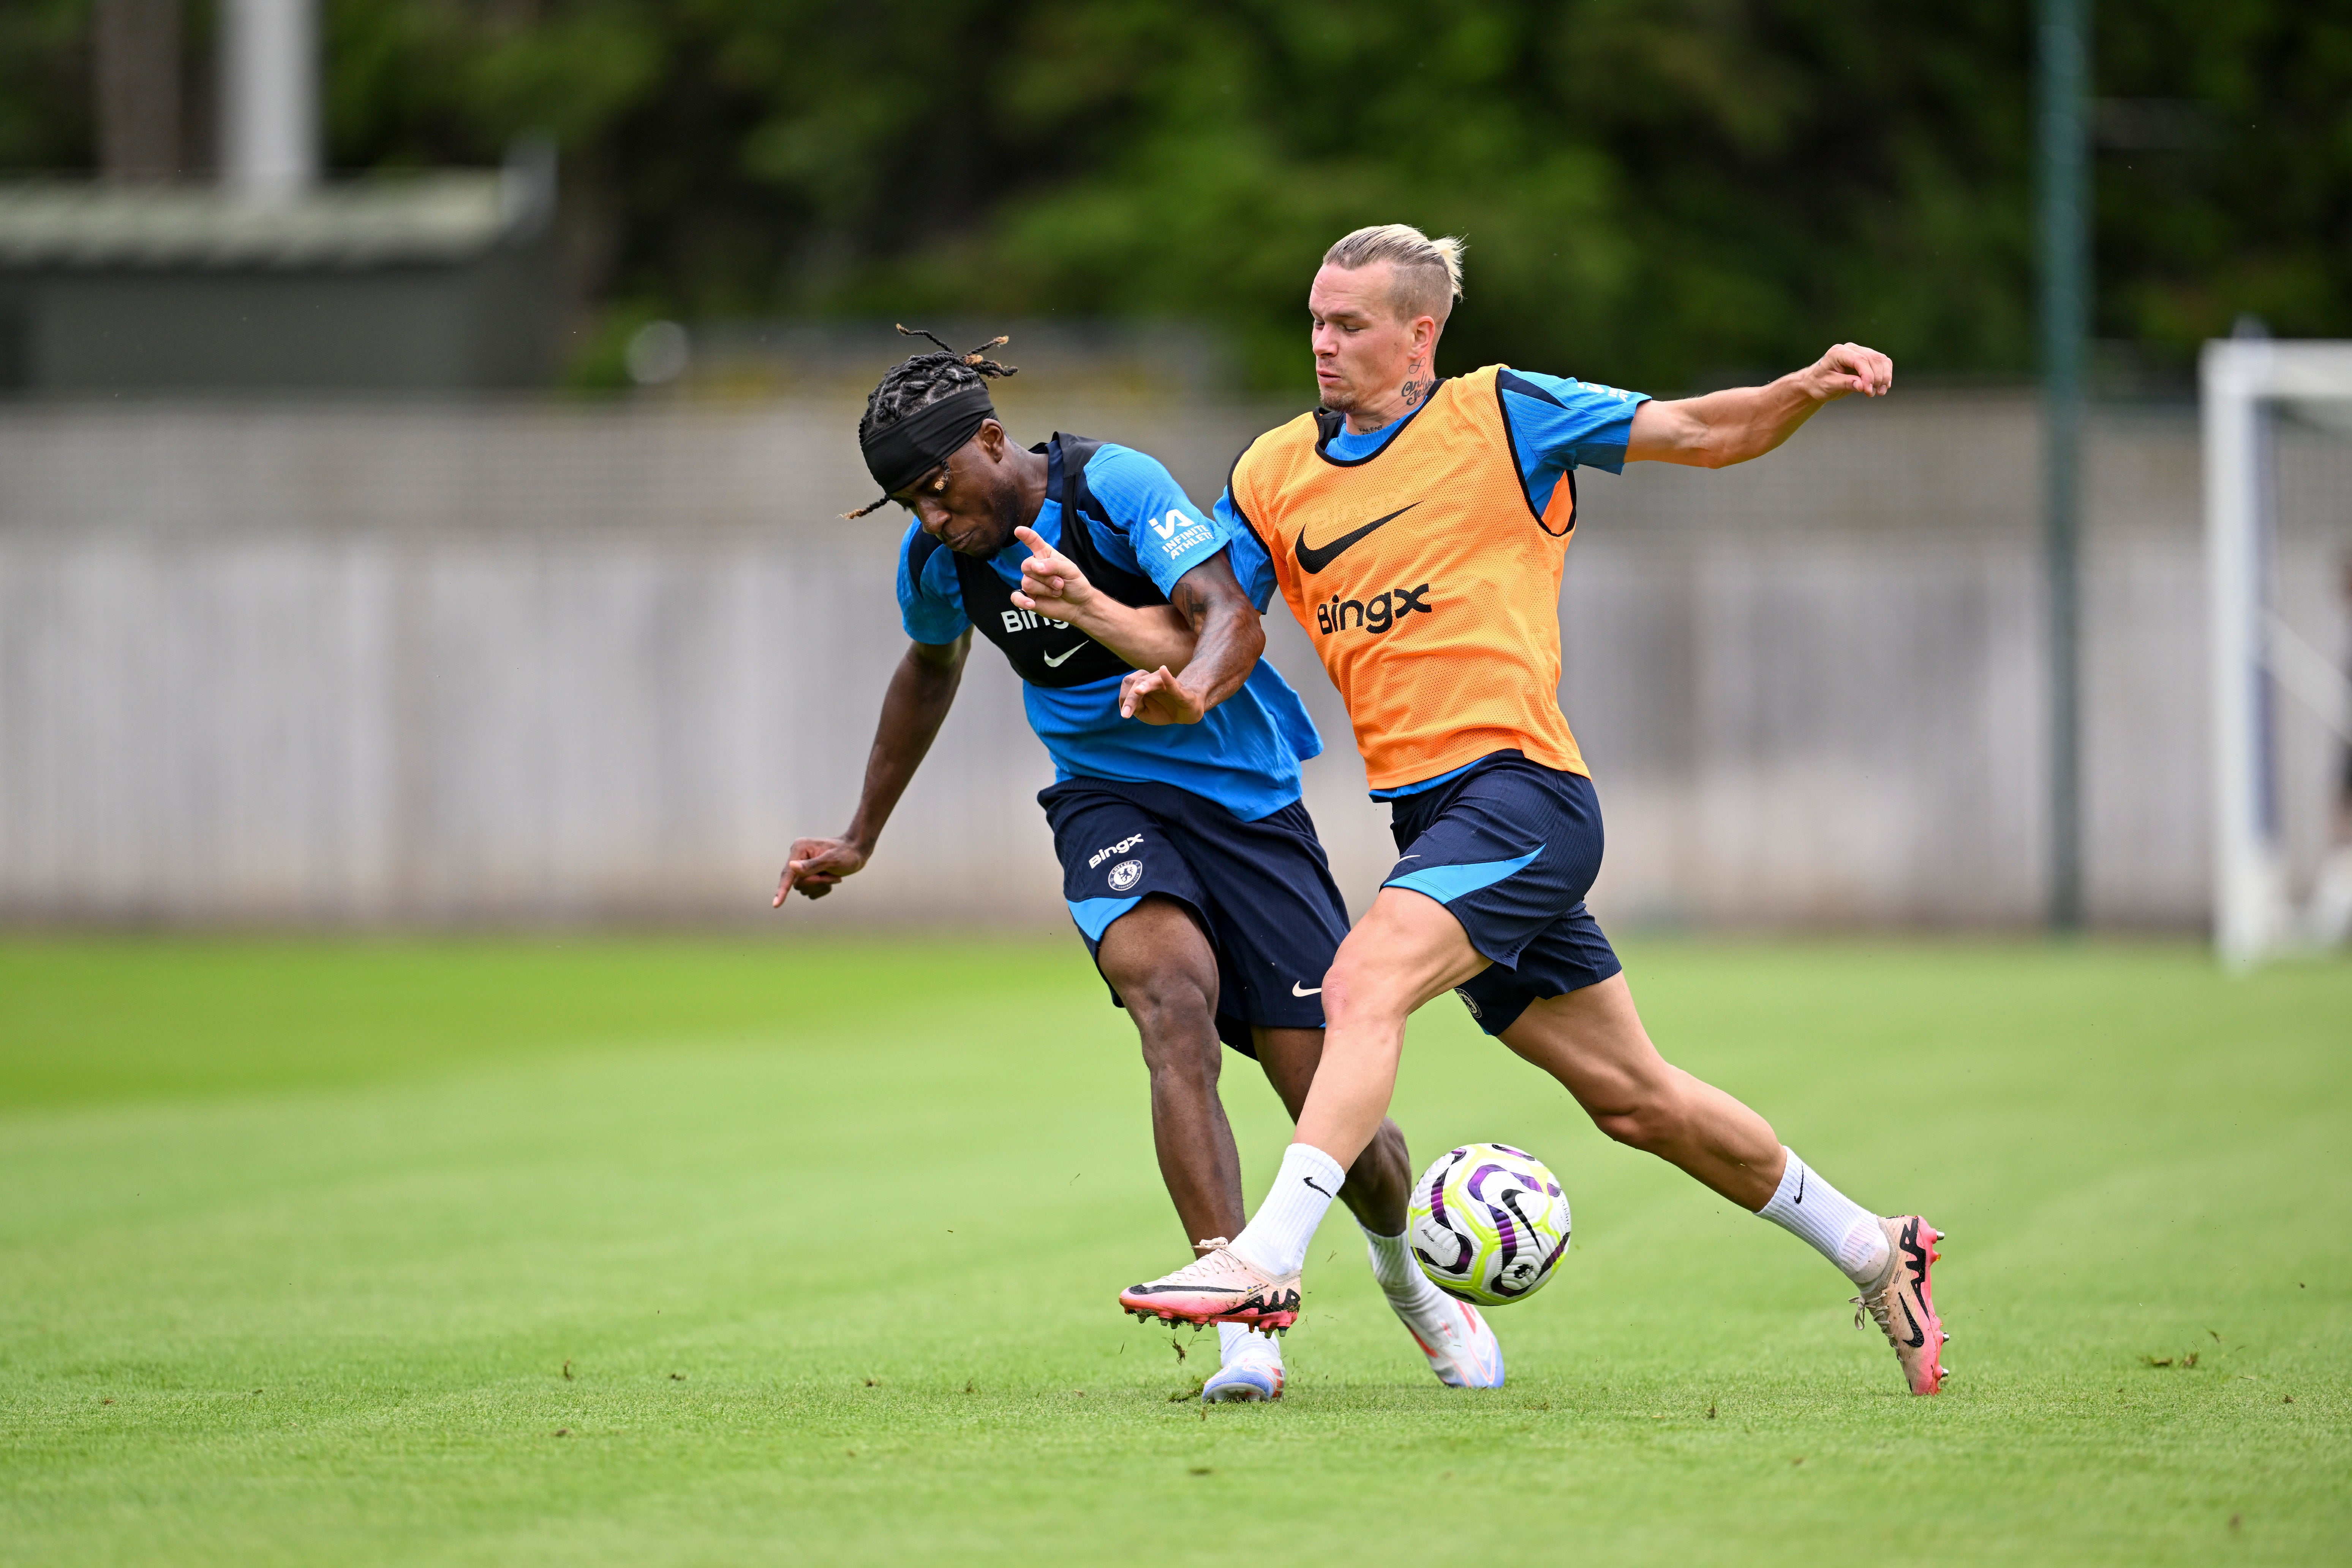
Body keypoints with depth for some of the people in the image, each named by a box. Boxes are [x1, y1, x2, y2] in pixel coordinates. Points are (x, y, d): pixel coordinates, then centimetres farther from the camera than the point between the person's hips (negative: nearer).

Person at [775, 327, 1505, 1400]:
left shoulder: (1112, 485, -18)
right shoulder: (938, 558, -1)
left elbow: (1233, 618, -30)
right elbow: (932, 669, 21)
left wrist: (1193, 692, -53)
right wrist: (861, 839, 28)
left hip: (1245, 798, -3)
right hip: (1107, 801, 3)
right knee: (1174, 995, -32)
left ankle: (1403, 1265, 33)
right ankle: (1243, 1323, -38)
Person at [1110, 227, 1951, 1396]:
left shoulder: (1501, 416, -2)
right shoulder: (1276, 473, 12)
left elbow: (1710, 435, 0)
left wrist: (1810, 388, -19)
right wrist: (1168, 677, -7)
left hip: (1519, 785, -6)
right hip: (1426, 812, 6)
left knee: (1364, 982, -27)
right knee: (1632, 1096, 11)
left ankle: (1267, 1260, -35)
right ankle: (1870, 1250, 25)